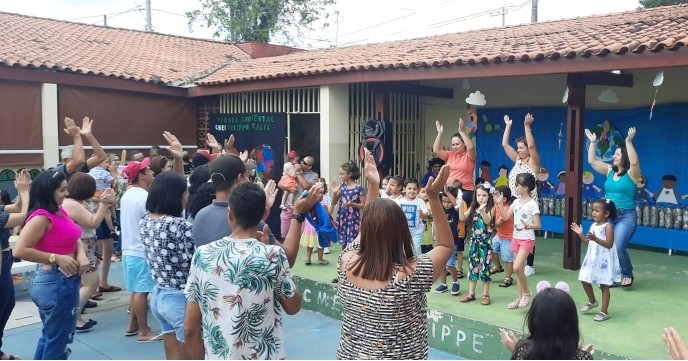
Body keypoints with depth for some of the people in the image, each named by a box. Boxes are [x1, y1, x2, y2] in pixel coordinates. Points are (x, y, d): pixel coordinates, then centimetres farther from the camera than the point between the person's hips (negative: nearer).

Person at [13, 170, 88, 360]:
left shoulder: (60, 211, 6)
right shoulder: (41, 217, -20)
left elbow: (75, 238, 12)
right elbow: (20, 250, -27)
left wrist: (81, 254, -9)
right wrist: (56, 258, -23)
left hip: (65, 280, 10)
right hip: (55, 282, -10)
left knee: (50, 335, 24)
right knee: (59, 338, 6)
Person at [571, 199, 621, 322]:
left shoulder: (608, 226, -15)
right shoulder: (593, 225, 8)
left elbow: (609, 244, -23)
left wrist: (595, 238, -33)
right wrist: (580, 234, 2)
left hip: (604, 260, -8)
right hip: (592, 258, 8)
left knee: (604, 285, 2)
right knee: (585, 281, 14)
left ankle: (604, 311, 10)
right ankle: (592, 301, 37)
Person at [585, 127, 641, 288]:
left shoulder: (631, 173, -6)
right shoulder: (609, 171, 9)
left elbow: (634, 162, -27)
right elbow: (592, 161, 10)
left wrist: (629, 141, -31)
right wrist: (593, 142, 5)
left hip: (626, 216, -6)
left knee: (618, 247, -17)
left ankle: (628, 274, 8)